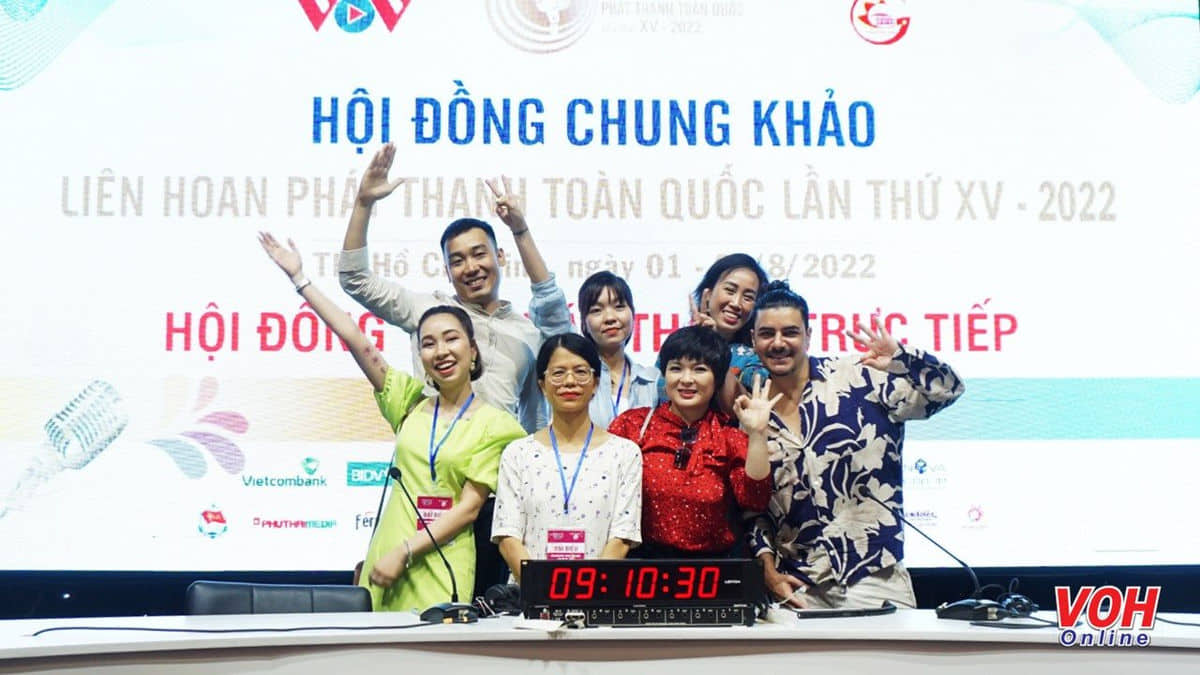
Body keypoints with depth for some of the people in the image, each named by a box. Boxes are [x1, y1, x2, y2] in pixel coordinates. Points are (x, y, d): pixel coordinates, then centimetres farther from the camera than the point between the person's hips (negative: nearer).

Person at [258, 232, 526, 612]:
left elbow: (469, 507, -5)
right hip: (387, 557, 3)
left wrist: (405, 553, -13)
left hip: (441, 572, -3)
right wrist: (299, 278, 4)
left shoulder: (494, 424, 0)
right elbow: (355, 339, 7)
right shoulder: (411, 403, 10)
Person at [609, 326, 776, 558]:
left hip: (713, 565, 1)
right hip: (644, 560, 0)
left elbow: (754, 500, -6)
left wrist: (757, 434, -11)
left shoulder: (731, 437, 7)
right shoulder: (633, 424, 5)